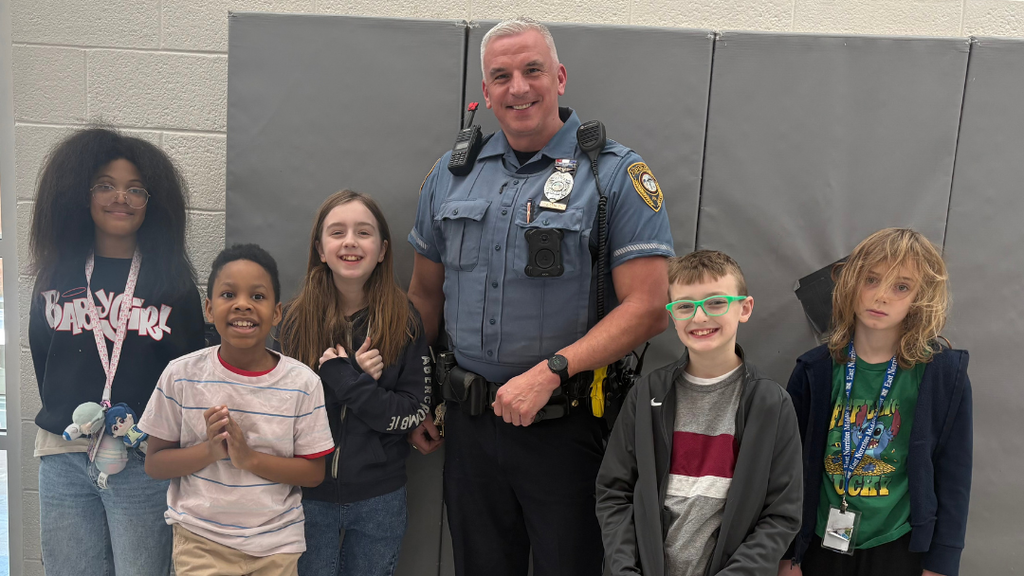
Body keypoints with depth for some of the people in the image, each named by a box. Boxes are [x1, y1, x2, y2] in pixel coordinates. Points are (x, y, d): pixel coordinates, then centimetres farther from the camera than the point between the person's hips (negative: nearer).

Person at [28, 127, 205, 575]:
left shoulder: (172, 279, -1)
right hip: (64, 457, 3)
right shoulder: (57, 274, 8)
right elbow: (42, 356, 12)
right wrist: (69, 421, 4)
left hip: (144, 460, -3)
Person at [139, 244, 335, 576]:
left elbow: (314, 472, -6)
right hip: (201, 540, 0)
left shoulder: (302, 382, -10)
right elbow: (154, 464, -2)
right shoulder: (181, 375, -8)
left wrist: (249, 457, -20)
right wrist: (211, 451, -19)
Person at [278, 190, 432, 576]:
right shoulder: (296, 320, -6)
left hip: (380, 500, 0)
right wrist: (357, 377, -18)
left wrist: (344, 379, -20)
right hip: (308, 495, 0)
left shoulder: (404, 321, -7)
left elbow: (415, 413, -9)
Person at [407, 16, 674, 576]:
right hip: (468, 421, 4)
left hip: (565, 424, -4)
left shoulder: (616, 173, -8)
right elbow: (425, 294, 14)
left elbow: (648, 308, -15)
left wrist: (549, 372, -22)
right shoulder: (452, 173, 6)